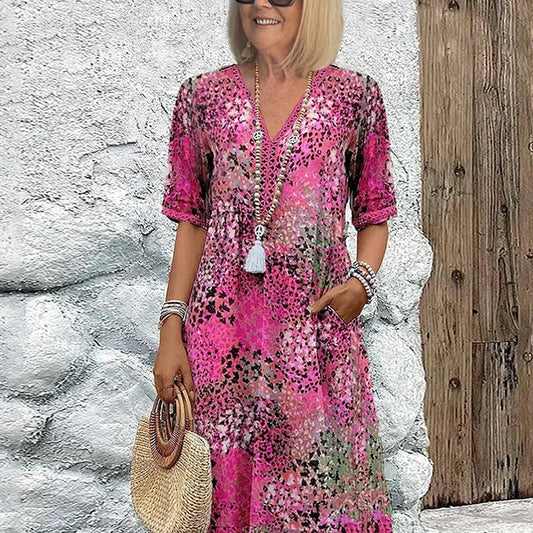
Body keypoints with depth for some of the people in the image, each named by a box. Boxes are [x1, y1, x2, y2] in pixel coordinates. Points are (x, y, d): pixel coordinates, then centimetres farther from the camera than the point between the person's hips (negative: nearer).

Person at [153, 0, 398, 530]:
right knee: (224, 484, 9)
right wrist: (171, 328, 1)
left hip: (317, 325, -1)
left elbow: (374, 216, 11)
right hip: (221, 328, 1)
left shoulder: (354, 95, 5)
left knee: (321, 488, 3)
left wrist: (363, 278, -9)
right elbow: (191, 221, 7)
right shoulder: (203, 96, 8)